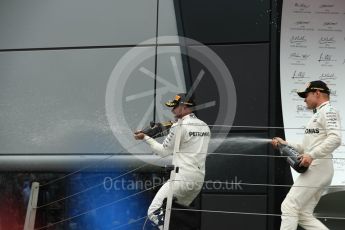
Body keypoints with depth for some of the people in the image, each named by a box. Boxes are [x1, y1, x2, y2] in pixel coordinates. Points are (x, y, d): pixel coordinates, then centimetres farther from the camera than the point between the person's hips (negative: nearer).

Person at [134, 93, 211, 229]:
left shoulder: (179, 126, -9)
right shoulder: (205, 126, 14)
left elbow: (163, 151, -1)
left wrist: (145, 138, 8)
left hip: (182, 178, -8)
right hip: (199, 179, 8)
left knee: (153, 213, -8)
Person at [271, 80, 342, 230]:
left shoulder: (328, 111, -6)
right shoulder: (317, 115, 25)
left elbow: (335, 139, -22)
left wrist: (312, 155, -29)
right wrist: (285, 144, 17)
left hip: (317, 168, -10)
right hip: (313, 169, 10)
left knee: (289, 207, -10)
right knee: (304, 216, 6)